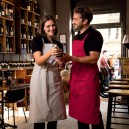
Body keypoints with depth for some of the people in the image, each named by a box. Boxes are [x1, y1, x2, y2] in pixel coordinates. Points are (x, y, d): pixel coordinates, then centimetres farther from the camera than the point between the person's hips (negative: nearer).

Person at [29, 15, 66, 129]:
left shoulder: (59, 44, 14)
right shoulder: (37, 40, 0)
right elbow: (38, 61, -14)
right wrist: (50, 53, -32)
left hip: (55, 79, 5)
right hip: (41, 79, -5)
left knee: (54, 111, 6)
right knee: (40, 112, -2)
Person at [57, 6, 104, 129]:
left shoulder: (94, 35, -10)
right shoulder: (76, 36, 15)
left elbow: (93, 59, -19)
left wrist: (71, 58, -26)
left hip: (88, 80, -8)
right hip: (76, 79, 8)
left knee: (92, 112, 2)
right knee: (79, 111, 14)